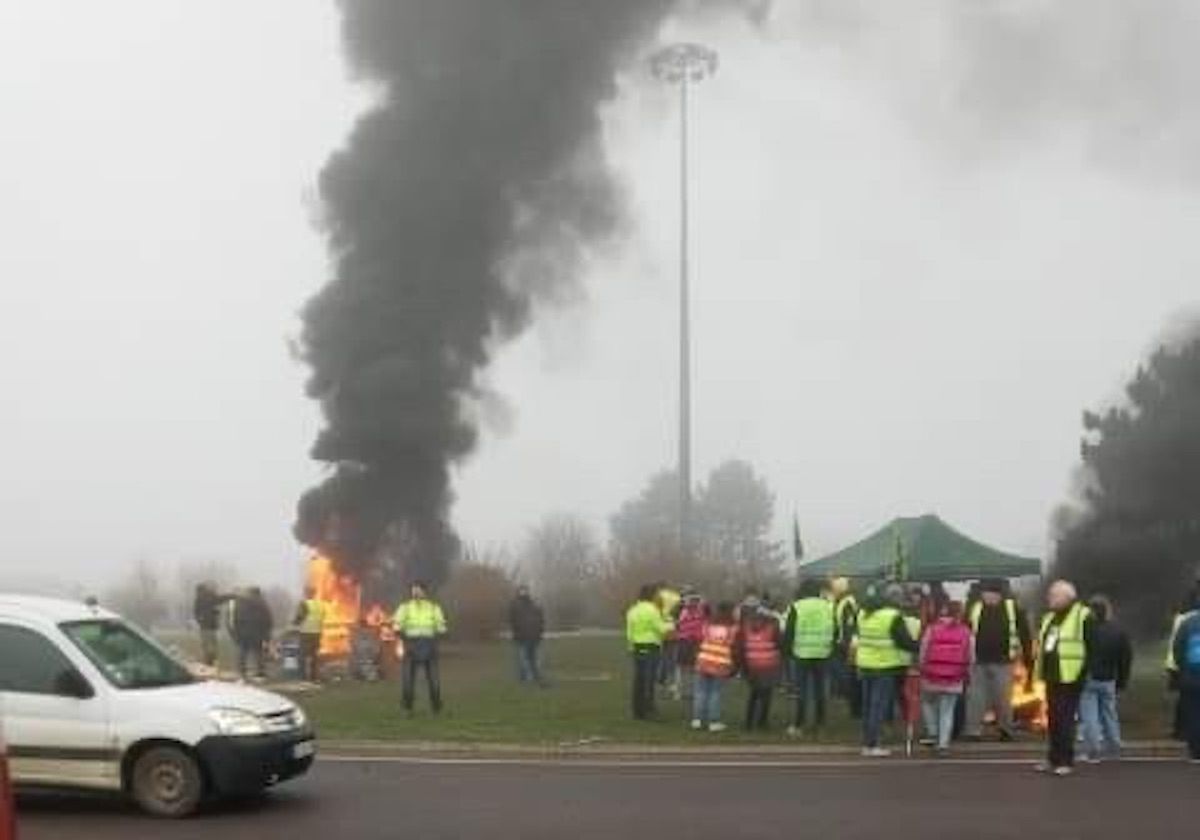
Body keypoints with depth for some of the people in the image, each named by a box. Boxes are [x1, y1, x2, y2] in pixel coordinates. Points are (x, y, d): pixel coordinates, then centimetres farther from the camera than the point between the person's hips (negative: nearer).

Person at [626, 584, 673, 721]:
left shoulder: (632, 610, 10)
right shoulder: (652, 610, -12)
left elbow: (629, 632, 12)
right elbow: (661, 629, -10)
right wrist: (670, 625, 8)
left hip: (637, 647, 7)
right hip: (651, 647, -7)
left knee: (638, 680, 9)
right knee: (649, 680, -3)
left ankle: (637, 711, 12)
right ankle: (647, 710, -2)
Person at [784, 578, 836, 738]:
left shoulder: (796, 608, -6)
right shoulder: (828, 607, 4)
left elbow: (788, 632, -5)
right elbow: (835, 631, 9)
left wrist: (788, 650, 7)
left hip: (802, 655, -3)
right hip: (823, 655, 3)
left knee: (802, 690, 4)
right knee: (819, 690, 11)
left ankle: (799, 725, 5)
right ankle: (818, 724, 15)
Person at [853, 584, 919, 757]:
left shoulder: (864, 613, 9)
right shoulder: (894, 616, -15)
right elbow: (905, 642, -15)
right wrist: (920, 647, -2)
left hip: (865, 664, 7)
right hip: (885, 667, -7)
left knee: (868, 705, 14)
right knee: (880, 706, -2)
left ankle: (867, 744, 19)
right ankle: (873, 745, -2)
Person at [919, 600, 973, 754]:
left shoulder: (931, 630, -9)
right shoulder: (966, 633, -4)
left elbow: (923, 654, -3)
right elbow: (970, 658, 3)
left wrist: (922, 670, 13)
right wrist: (966, 675, 17)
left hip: (931, 678, -1)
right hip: (954, 681, 1)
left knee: (928, 702, 24)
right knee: (947, 712, 9)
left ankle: (932, 734, 18)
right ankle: (943, 743, 6)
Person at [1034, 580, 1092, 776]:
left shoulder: (1083, 617, -10)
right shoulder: (1049, 618, 15)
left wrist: (1084, 674, -15)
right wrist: (1040, 670, 15)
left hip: (1069, 678, -8)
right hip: (1052, 677, 8)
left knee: (1065, 720, -6)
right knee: (1053, 719, 13)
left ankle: (1066, 762, 2)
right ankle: (1053, 759, 21)